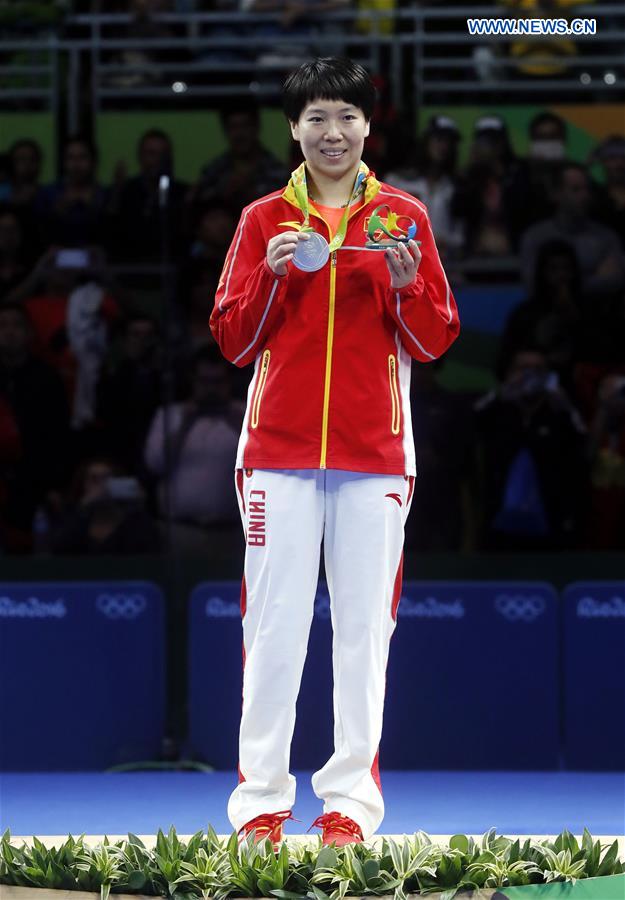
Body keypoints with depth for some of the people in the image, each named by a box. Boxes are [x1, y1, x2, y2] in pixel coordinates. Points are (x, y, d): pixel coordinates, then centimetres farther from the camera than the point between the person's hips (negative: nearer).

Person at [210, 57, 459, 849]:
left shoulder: (403, 218, 8)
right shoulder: (265, 220, 9)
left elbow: (436, 341, 6)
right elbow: (232, 341, 6)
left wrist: (406, 286, -12)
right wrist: (272, 275, -10)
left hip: (373, 454, 0)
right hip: (280, 450, 0)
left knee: (364, 626, -1)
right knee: (273, 624, -3)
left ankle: (352, 798, 3)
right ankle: (261, 800, -1)